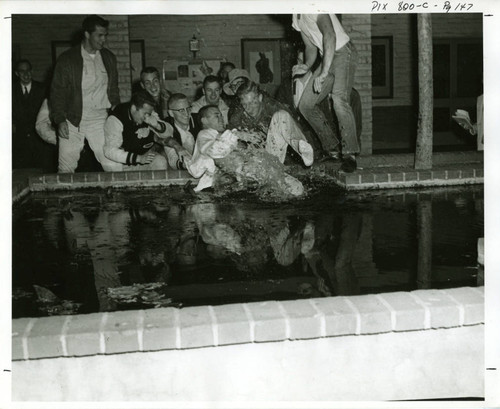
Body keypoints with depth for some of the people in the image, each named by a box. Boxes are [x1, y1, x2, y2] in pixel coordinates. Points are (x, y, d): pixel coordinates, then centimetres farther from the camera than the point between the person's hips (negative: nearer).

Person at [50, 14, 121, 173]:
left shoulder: (109, 58, 9)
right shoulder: (67, 59, -2)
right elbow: (57, 92, -2)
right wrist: (60, 120, -11)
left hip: (100, 121, 2)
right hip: (72, 122, -2)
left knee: (114, 166, -7)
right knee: (66, 169, 5)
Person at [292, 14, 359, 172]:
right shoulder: (296, 18, 13)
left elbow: (330, 36, -28)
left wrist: (323, 73, -32)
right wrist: (306, 67, -4)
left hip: (343, 53, -9)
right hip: (327, 59, 9)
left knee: (339, 99, -29)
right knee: (305, 105, 3)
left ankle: (350, 154, -24)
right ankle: (332, 149, 11)